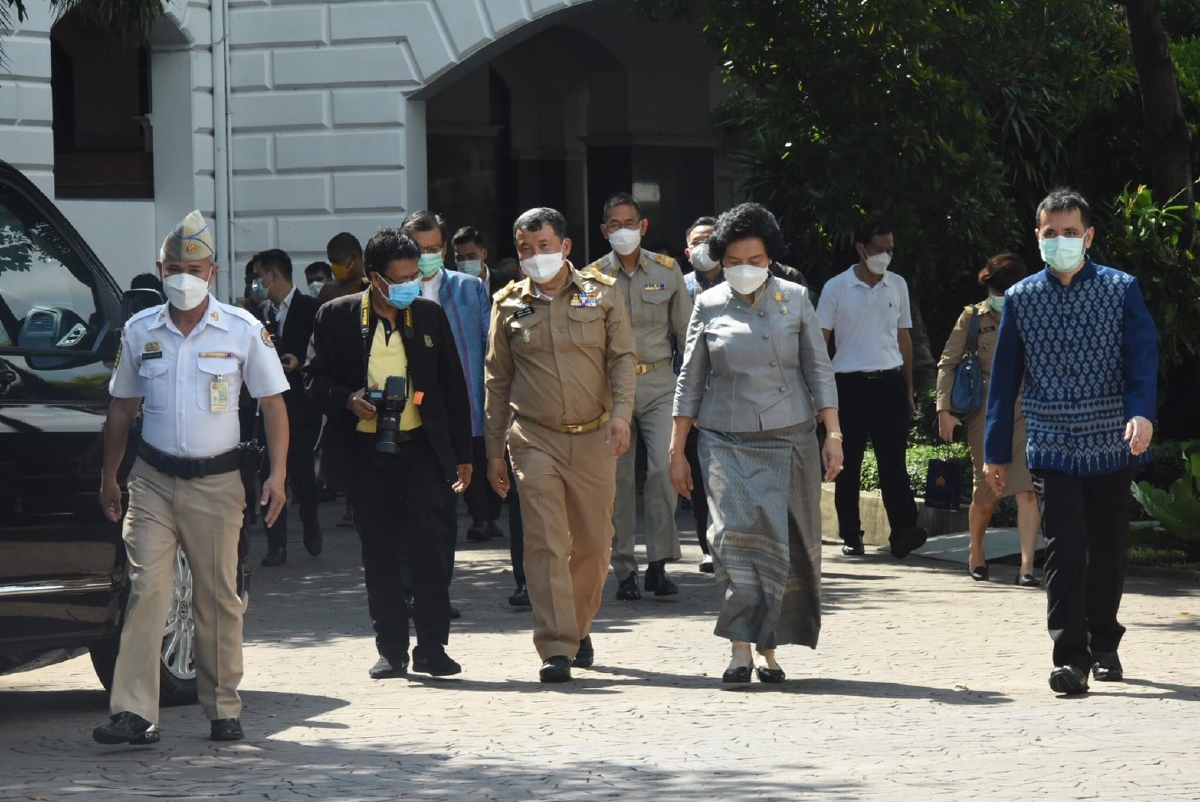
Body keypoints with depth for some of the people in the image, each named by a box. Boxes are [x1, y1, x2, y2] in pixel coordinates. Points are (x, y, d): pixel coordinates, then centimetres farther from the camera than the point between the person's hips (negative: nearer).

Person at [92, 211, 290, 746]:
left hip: (216, 481, -1)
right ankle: (134, 713, -15)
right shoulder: (140, 331, 5)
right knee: (147, 590, -10)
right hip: (153, 478, 1)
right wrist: (109, 478, 13)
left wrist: (277, 474, -6)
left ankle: (223, 710, 17)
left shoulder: (243, 331, -1)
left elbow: (272, 404, 3)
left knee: (218, 599, 5)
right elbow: (121, 407, 14)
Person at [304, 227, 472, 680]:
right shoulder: (337, 317, 2)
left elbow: (453, 388, 12)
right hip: (366, 451, 0)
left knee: (428, 541, -11)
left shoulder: (429, 316, 7)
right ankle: (391, 649, 13)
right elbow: (314, 376, 5)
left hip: (420, 447, 0)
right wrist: (347, 401, -16)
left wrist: (462, 453, 11)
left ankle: (432, 646, -5)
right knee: (378, 553, 4)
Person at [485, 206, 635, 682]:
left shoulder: (600, 294, 6)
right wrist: (493, 451, 10)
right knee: (545, 544, -12)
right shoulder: (509, 306, 8)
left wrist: (621, 414, -15)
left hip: (594, 439, 1)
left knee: (594, 544, 8)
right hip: (534, 440, -1)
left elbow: (622, 358, 2)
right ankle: (557, 649, -14)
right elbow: (497, 381, 13)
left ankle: (578, 628, 30)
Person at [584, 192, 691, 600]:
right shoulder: (592, 276, 4)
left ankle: (658, 563, -8)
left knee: (664, 467, -14)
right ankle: (624, 569, 9)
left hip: (658, 382, 0)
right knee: (619, 478, 1)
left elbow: (685, 331, 12)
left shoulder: (667, 271, 7)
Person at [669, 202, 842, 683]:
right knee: (737, 531, -17)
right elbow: (690, 382, 9)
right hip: (726, 443, -1)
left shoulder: (794, 300, 5)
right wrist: (677, 450, 6)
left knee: (789, 545, 0)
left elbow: (819, 371, 6)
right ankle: (741, 647, -18)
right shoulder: (709, 306, 5)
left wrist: (833, 435, -2)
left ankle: (768, 648, 11)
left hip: (789, 441, 1)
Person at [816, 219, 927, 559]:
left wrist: (908, 390, 14)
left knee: (893, 461, -7)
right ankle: (851, 537, 9)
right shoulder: (836, 288, 0)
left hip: (889, 382, 2)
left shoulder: (898, 285, 10)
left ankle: (903, 531, -15)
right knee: (849, 465, 2)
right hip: (850, 383, -2)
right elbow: (819, 341, 1)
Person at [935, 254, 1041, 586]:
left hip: (1026, 414, 0)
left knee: (1027, 491, -13)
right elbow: (948, 363, 5)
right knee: (985, 495, 7)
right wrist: (944, 408, -4)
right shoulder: (973, 318, 3)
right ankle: (976, 553, 34)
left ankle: (1027, 567, -16)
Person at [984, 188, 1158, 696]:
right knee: (1065, 548, -11)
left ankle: (1103, 645, 27)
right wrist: (996, 451, 7)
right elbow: (1004, 377, 9)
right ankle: (1069, 656, -13)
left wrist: (1142, 411, -25)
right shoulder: (1020, 299, 5)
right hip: (1052, 448, 0)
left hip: (1111, 446, 0)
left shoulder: (1121, 290, 1)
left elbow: (1143, 356, -6)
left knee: (1109, 550, 9)